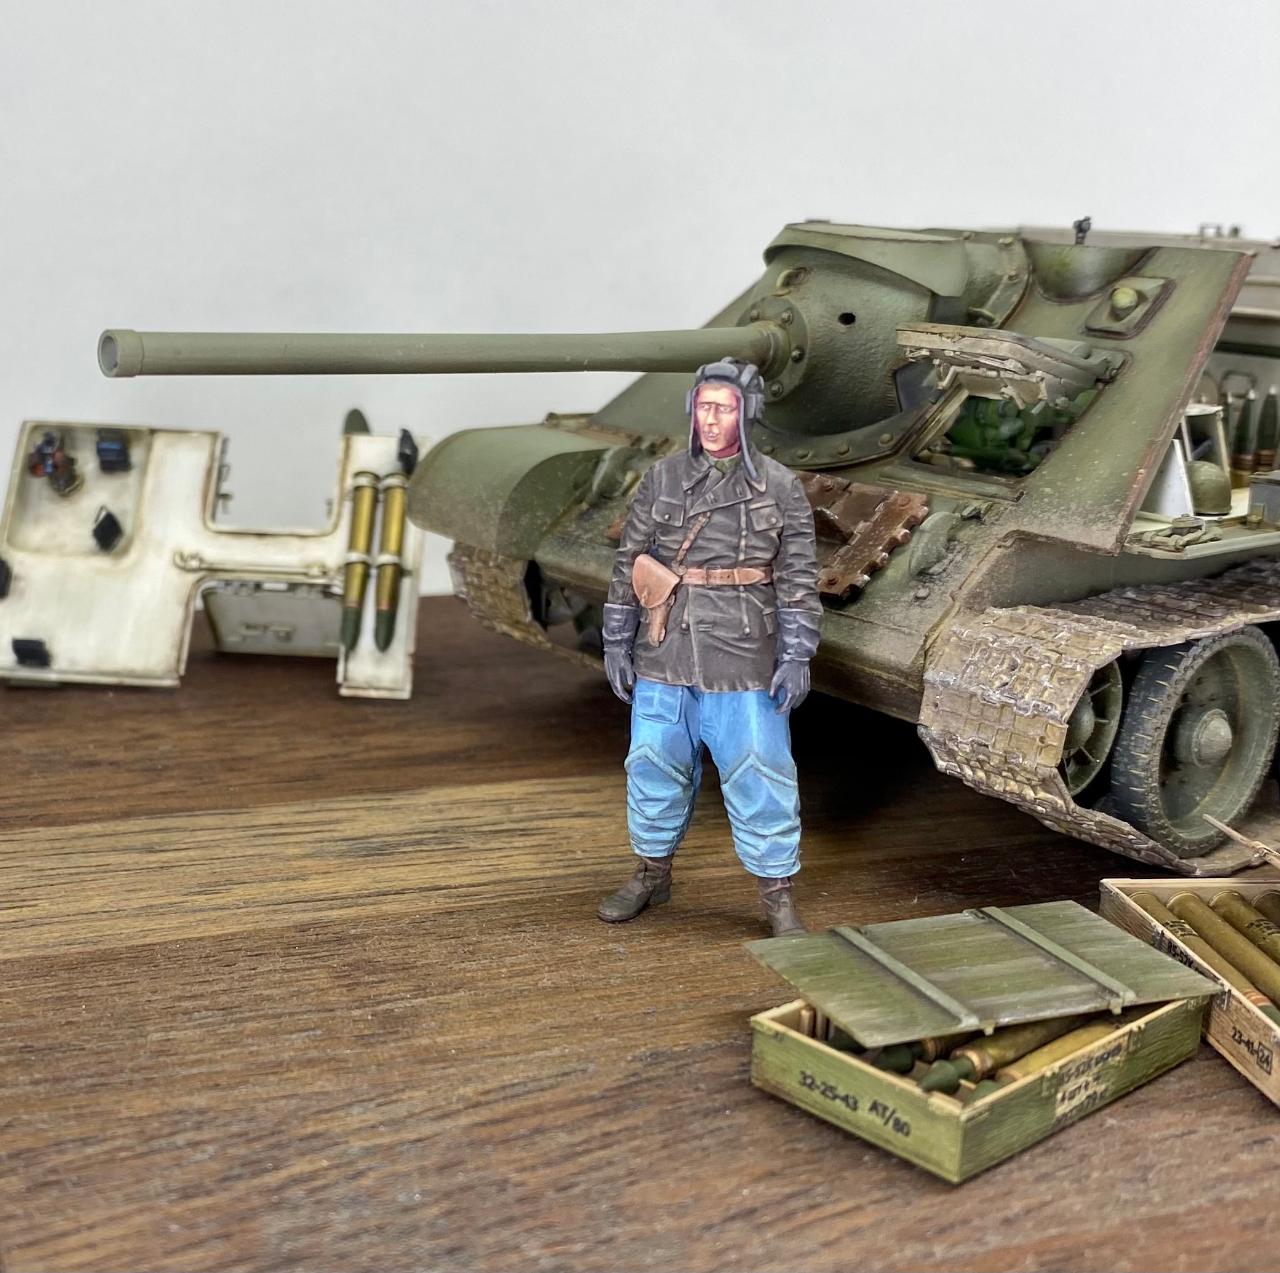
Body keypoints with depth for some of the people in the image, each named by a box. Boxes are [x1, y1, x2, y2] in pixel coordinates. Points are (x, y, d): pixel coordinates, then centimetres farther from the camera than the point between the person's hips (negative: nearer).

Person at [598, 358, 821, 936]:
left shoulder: (779, 487, -1)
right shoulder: (661, 479, 5)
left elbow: (799, 580, -1)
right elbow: (627, 566, 9)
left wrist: (796, 659, -7)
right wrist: (616, 644, 7)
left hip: (744, 667, -2)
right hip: (663, 662, 3)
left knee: (759, 777, -1)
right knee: (654, 767, 12)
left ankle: (778, 895, 13)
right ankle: (652, 874, 32)